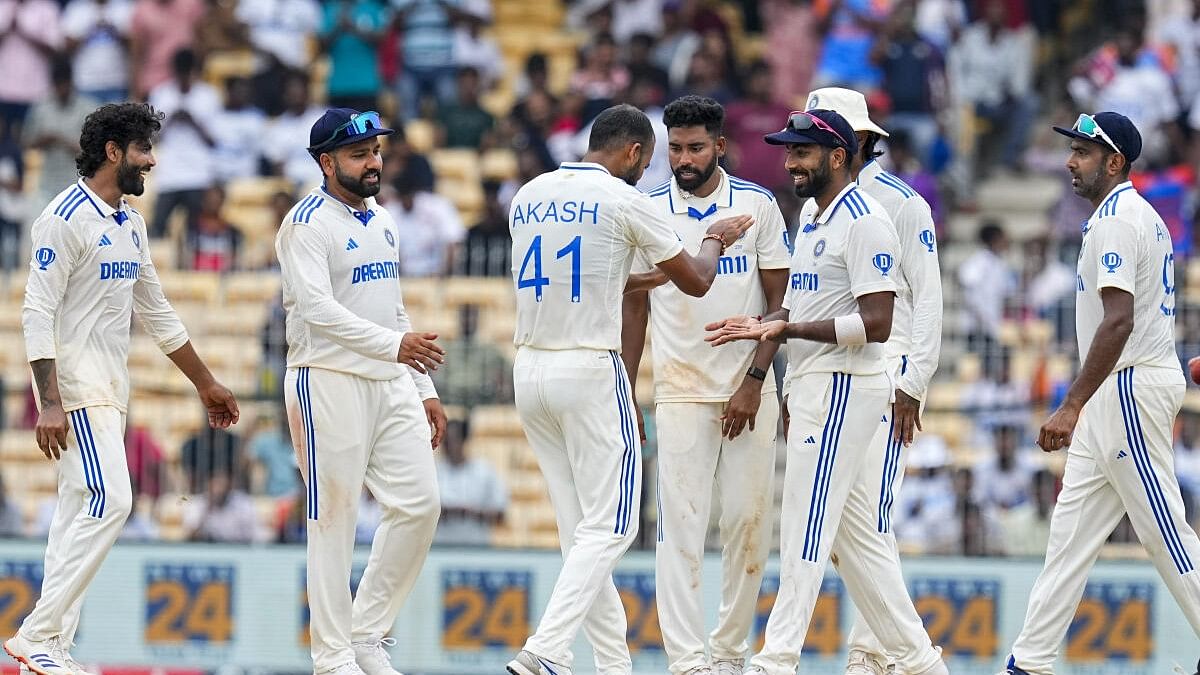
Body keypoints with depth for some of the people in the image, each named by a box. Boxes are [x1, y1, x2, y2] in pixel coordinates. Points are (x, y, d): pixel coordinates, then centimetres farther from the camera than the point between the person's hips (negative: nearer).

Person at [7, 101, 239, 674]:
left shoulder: (131, 224, 16)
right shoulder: (66, 218, -12)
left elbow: (156, 312, 25)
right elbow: (37, 314, -17)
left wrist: (206, 384, 28)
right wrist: (48, 404, -24)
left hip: (112, 389, 9)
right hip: (76, 384, -9)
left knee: (79, 510, 6)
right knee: (109, 502, -18)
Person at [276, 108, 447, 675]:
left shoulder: (382, 222, 16)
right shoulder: (307, 224, -10)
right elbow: (317, 308, -23)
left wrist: (424, 390, 17)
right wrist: (393, 345, -32)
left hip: (391, 384, 8)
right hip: (329, 385, -8)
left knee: (419, 504, 2)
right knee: (334, 520, -4)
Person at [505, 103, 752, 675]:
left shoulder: (528, 197, 11)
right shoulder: (624, 200, -7)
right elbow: (695, 282, 3)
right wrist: (715, 241, 24)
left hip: (529, 370, 7)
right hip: (589, 371, -7)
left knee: (581, 529, 11)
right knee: (609, 526, -4)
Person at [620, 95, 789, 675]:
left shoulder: (757, 206, 2)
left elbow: (780, 301, 2)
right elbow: (635, 306, 9)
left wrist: (754, 381, -7)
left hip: (750, 392, 1)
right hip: (680, 391, -1)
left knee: (749, 522, 1)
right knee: (680, 523, -9)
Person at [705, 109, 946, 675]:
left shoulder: (865, 221, -14)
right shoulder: (812, 216, 17)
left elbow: (875, 323, -21)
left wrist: (785, 329, -23)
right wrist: (763, 326, 7)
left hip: (845, 388, -10)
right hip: (814, 389, 10)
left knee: (807, 529, -10)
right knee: (856, 534, 10)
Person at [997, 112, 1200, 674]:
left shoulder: (1115, 220, -15)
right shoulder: (1143, 216, 17)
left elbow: (1119, 321, -24)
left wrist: (1072, 406, -26)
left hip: (1132, 388, -11)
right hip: (1118, 395, 11)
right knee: (1072, 524, 9)